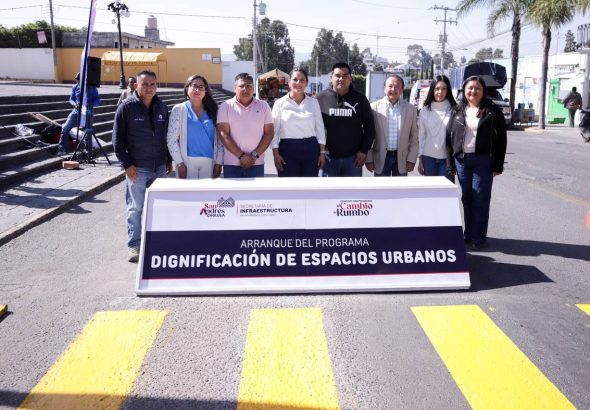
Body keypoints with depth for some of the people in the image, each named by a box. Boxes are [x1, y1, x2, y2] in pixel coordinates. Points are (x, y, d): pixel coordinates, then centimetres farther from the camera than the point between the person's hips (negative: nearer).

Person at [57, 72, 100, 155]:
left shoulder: (92, 88, -3)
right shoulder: (75, 87, 5)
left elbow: (98, 100, -4)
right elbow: (71, 99, 10)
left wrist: (90, 104, -22)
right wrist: (75, 104, -13)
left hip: (88, 113, -2)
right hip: (76, 111, 2)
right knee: (65, 128, -8)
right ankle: (62, 149, 1)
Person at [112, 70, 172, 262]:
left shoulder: (162, 107, 8)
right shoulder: (126, 107, -6)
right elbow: (118, 139, -6)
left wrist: (169, 160, 12)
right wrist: (127, 164, -11)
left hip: (159, 167, 4)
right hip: (137, 168, -4)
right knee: (135, 208, 2)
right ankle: (134, 245, 12)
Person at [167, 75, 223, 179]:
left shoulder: (212, 110, 9)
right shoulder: (179, 109, 2)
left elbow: (219, 139, 8)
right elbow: (172, 140, -2)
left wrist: (218, 162, 1)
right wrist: (179, 163, -9)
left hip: (209, 162, 2)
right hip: (187, 161, -2)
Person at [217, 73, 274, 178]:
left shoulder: (263, 106, 7)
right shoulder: (226, 106, 2)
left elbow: (269, 133, 3)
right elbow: (224, 134, -6)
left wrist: (255, 155, -8)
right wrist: (241, 156, -13)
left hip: (256, 163, 1)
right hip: (232, 164, -1)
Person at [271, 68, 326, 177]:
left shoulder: (313, 102, 6)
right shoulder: (280, 103, 0)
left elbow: (320, 128, 8)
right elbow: (274, 130, 0)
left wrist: (322, 152, 4)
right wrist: (276, 154, -6)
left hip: (311, 149, 2)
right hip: (287, 149, -2)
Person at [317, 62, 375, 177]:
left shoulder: (360, 99, 1)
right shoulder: (322, 98, -1)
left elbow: (369, 126, 4)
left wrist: (364, 151, -2)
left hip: (353, 157, 1)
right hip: (328, 156, 0)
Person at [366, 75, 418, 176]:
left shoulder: (411, 109, 1)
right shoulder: (374, 107, -4)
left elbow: (414, 137, 5)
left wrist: (412, 159, 1)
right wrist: (369, 159, -3)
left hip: (401, 158, 2)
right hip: (380, 158, -1)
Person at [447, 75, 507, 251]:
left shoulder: (492, 111, -1)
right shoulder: (457, 111, 7)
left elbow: (501, 139, -3)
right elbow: (449, 137, 8)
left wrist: (498, 165, -8)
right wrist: (450, 162, 2)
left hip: (483, 160, -3)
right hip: (462, 159, 3)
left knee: (480, 199, -1)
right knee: (466, 198, 9)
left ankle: (478, 237, 6)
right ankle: (468, 233, 20)